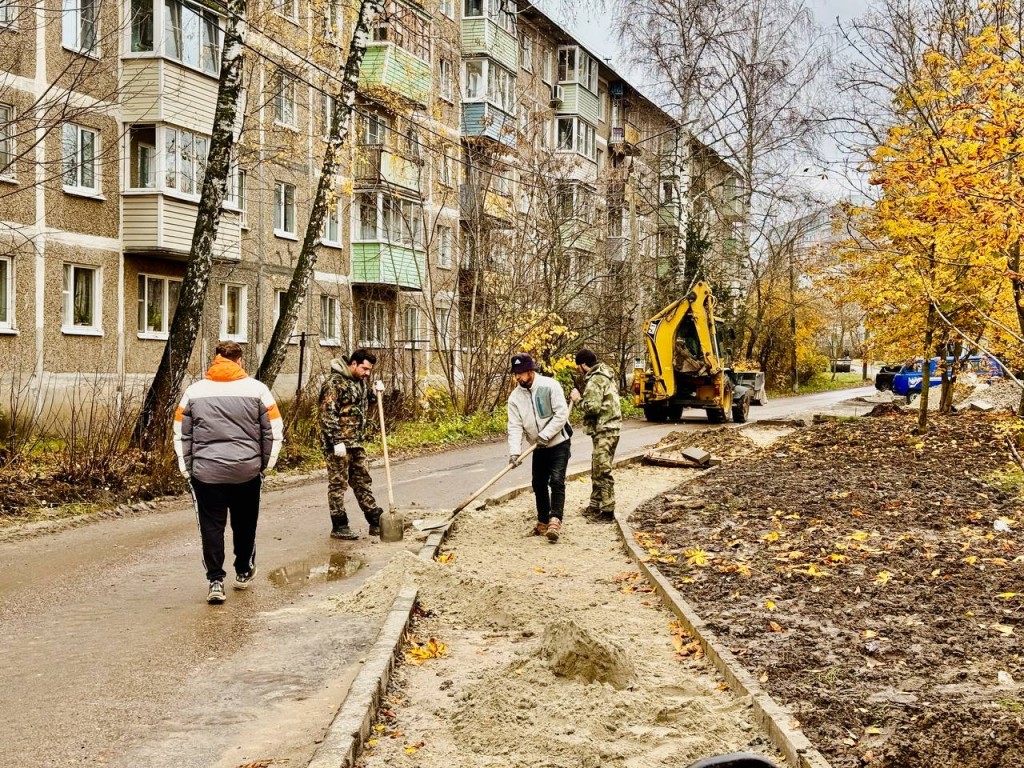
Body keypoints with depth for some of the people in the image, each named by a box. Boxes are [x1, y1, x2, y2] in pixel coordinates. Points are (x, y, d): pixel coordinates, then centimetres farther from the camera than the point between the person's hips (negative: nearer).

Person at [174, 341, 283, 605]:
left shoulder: (194, 391, 5)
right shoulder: (257, 389, 0)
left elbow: (181, 435, 7)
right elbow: (274, 432, 2)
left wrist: (187, 469, 13)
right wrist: (266, 464, 14)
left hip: (205, 472, 0)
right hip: (248, 471, 0)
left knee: (211, 525, 6)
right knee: (244, 524, 16)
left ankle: (215, 581, -1)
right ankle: (244, 572, 32)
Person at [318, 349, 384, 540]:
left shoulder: (359, 381, 12)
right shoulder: (334, 382, -15)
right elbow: (327, 413, -19)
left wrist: (375, 394, 6)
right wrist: (336, 441, -22)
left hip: (356, 443, 9)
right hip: (339, 443, -9)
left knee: (363, 482, 12)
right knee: (338, 484, 0)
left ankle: (376, 522, 17)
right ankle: (339, 527, 6)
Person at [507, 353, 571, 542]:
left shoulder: (550, 386, -16)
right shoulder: (515, 397, -3)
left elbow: (562, 414, -19)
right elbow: (515, 426, -9)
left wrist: (545, 435, -24)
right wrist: (514, 451, -22)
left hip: (558, 443, -5)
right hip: (539, 448, 5)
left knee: (556, 481, -17)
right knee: (539, 484, 10)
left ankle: (555, 521, -22)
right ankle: (543, 523, 22)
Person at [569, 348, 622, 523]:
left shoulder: (595, 380, -16)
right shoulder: (605, 375, 17)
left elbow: (593, 407, -25)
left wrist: (578, 400, -9)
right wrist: (581, 398, 10)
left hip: (604, 431, -11)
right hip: (608, 428, 11)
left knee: (602, 471, -6)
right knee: (597, 471, 17)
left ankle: (608, 511, -3)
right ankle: (595, 506, 26)